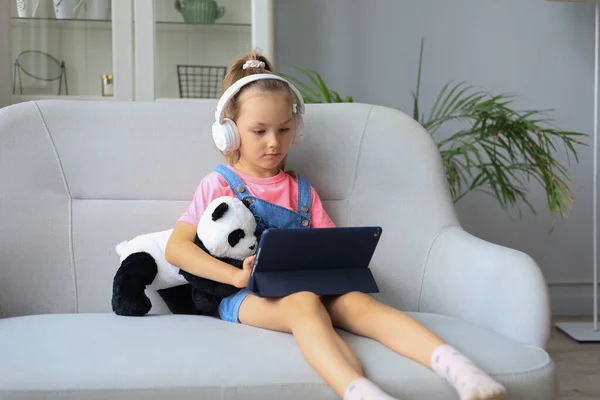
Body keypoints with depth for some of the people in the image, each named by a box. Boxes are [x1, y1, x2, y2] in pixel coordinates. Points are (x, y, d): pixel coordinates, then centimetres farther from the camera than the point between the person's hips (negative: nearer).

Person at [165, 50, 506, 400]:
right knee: (304, 303, -38)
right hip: (247, 294, -4)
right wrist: (238, 276, -16)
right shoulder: (219, 184, 10)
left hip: (305, 284, 4)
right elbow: (176, 248, -2)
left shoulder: (300, 189, 24)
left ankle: (451, 363, -52)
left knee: (355, 300, -29)